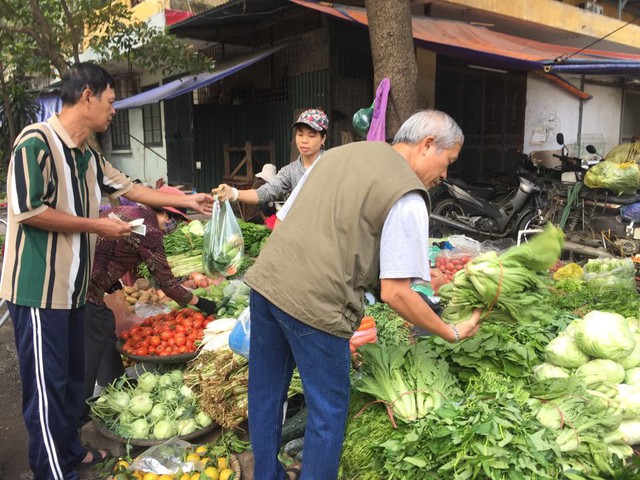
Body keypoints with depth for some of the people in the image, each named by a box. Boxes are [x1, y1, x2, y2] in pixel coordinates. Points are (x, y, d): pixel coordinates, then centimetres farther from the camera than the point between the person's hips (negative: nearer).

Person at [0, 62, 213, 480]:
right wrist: (95, 226, -14)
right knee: (47, 384, 1)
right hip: (39, 288, -8)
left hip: (73, 286, 8)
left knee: (72, 377, 18)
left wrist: (186, 200, 23)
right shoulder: (36, 140, -14)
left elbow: (129, 188, 21)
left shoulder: (89, 157, 11)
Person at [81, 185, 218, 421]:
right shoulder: (149, 232, -14)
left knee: (106, 330, 20)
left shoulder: (127, 210, 11)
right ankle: (76, 414, 15)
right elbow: (166, 281, -10)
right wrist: (199, 302, 1)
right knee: (90, 349, 2)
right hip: (86, 289, -10)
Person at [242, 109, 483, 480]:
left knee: (266, 393, 23)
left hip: (265, 278, 8)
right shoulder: (407, 197, -7)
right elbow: (395, 293, -10)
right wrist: (451, 332, 3)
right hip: (315, 304, -8)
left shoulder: (341, 152, 17)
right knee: (328, 412, 13)